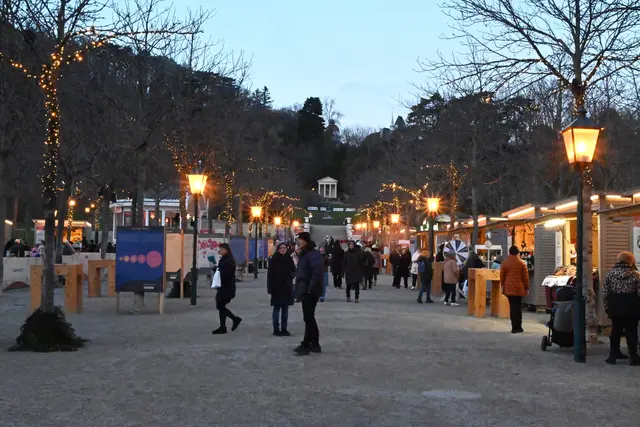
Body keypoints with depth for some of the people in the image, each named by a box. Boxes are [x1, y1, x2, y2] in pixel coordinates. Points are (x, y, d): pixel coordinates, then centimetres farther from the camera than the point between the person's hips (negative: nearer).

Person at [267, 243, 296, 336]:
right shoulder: (274, 259, -4)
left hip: (287, 286, 4)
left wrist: (290, 275, -11)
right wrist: (270, 287, -12)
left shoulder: (289, 259, 7)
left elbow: (294, 271, 12)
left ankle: (284, 328, 15)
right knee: (277, 308, -1)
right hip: (277, 287, -4)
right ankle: (276, 329, 3)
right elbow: (270, 273, -6)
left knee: (285, 308, 8)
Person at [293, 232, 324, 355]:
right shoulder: (304, 254, 16)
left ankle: (306, 345, 0)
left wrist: (311, 289, -25)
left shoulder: (313, 254, -16)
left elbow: (318, 273, -27)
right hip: (305, 291, 10)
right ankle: (315, 344, 20)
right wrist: (300, 289, 16)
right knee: (309, 318, 14)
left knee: (308, 318, -5)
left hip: (310, 292, -10)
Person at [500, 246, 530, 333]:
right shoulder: (522, 263, -2)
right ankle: (517, 327, 1)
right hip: (519, 288, -2)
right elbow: (525, 277, 1)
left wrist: (502, 286, 15)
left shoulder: (504, 263, 2)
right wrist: (526, 288, 9)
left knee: (512, 306, 7)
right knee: (518, 307, 2)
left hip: (508, 288, 2)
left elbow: (501, 276, 5)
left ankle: (514, 327, 7)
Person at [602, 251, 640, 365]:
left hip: (614, 308, 3)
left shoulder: (609, 274, -1)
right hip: (631, 309, -3)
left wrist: (607, 307, 7)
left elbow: (605, 293, -1)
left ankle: (613, 355, 16)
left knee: (615, 330, 13)